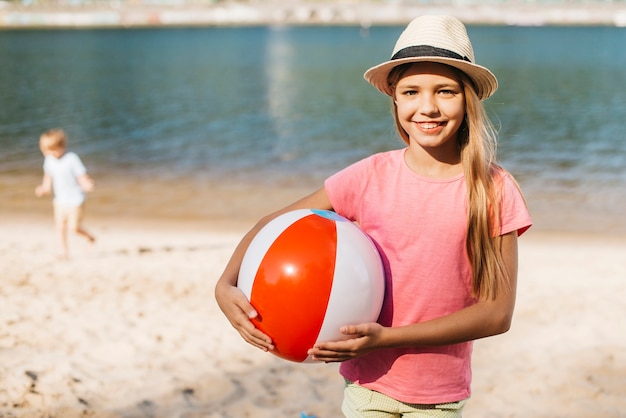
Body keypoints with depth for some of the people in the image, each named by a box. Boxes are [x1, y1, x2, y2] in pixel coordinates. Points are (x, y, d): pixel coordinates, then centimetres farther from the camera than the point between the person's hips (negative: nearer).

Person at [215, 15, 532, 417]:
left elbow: (498, 312, -13)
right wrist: (226, 284, -19)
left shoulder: (495, 189, -11)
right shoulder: (371, 177, -9)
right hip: (369, 384, 0)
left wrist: (387, 337, -20)